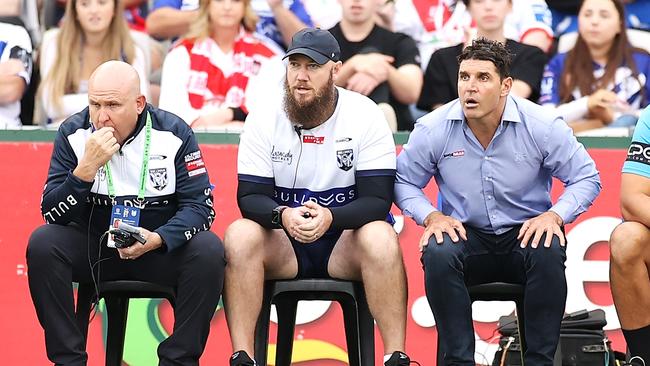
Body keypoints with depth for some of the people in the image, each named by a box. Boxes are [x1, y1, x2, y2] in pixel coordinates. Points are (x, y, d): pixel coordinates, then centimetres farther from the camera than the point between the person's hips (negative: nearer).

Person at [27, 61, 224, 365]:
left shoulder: (174, 133, -9)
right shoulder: (73, 133, -7)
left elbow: (200, 206, -11)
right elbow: (51, 213, -12)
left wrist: (158, 239, -29)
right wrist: (87, 166, -28)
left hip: (160, 249, -1)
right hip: (93, 248, 1)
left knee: (208, 250, -29)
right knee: (42, 243, -26)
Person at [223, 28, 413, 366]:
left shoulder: (365, 116, -9)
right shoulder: (263, 120, -5)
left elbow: (378, 200, -14)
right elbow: (250, 197, -7)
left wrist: (330, 217, -34)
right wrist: (283, 215, -31)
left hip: (345, 242, -1)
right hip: (282, 245, 1)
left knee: (381, 238, -34)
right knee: (240, 235, -30)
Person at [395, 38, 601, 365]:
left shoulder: (542, 126, -9)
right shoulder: (433, 129, -7)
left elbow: (586, 179, 0)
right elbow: (404, 181, 5)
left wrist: (554, 215, -17)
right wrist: (431, 216, -13)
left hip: (525, 232, -1)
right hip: (465, 234, 1)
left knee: (548, 251, -36)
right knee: (438, 253, -34)